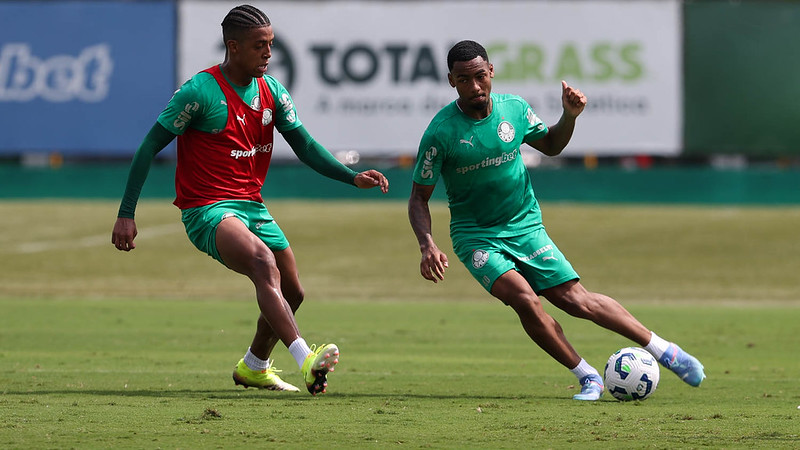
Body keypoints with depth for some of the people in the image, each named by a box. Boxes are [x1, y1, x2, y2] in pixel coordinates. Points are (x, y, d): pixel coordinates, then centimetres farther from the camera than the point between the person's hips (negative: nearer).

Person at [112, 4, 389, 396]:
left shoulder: (271, 91, 5)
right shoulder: (200, 91, -15)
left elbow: (305, 146, 10)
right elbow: (149, 147, -11)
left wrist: (353, 177, -5)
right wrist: (126, 214, -15)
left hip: (252, 204, 8)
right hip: (206, 210, -8)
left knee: (291, 293, 14)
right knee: (264, 262, -33)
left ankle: (253, 368, 40)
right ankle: (307, 362, -46)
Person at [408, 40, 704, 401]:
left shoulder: (514, 108, -4)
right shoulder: (440, 133, -15)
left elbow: (550, 145, 16)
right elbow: (419, 198, -8)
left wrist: (570, 116, -4)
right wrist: (427, 246, -23)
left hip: (525, 226, 3)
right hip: (475, 236, -3)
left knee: (576, 300, -6)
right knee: (523, 298, -26)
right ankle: (587, 377, -12)